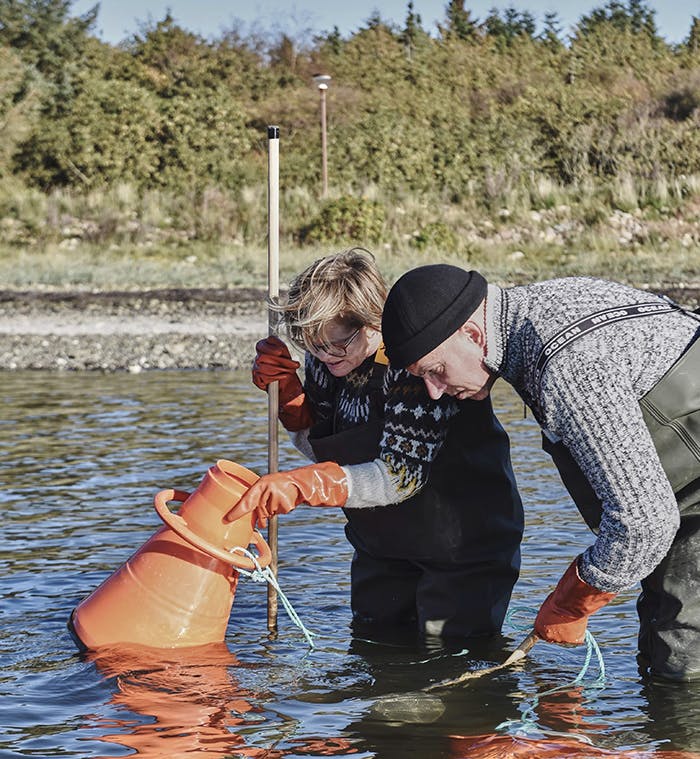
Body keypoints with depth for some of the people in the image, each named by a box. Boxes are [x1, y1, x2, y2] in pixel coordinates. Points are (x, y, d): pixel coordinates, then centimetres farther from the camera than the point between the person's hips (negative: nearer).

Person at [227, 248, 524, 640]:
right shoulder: (327, 358, -5)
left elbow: (402, 475, -34)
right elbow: (319, 447, 7)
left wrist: (298, 485, -42)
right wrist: (286, 387, -12)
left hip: (466, 546, -7)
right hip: (382, 545, 7)